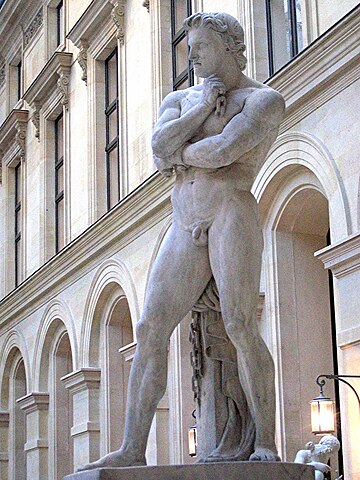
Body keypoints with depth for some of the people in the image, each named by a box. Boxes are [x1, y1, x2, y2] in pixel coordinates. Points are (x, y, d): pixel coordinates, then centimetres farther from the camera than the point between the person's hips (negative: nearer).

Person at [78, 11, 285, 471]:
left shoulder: (264, 99, 5)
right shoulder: (178, 100, 24)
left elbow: (224, 149, -13)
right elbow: (159, 148, 3)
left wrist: (179, 155, 3)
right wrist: (202, 107, -1)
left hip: (231, 212, -5)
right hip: (184, 225, 6)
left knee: (239, 325, -18)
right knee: (150, 329, -7)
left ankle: (266, 445, -13)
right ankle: (132, 449, -9)